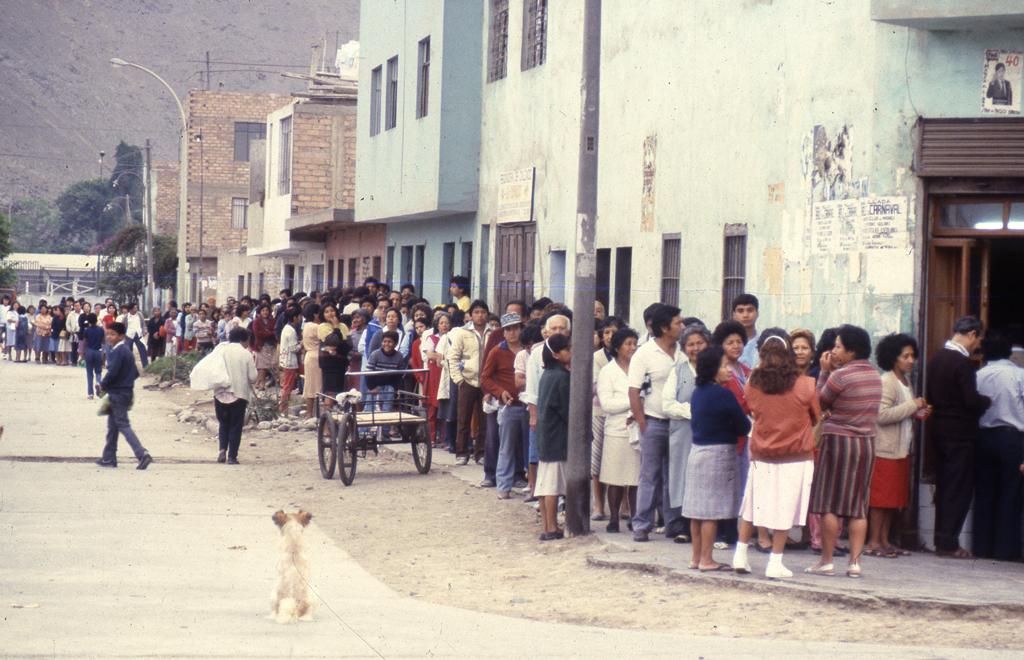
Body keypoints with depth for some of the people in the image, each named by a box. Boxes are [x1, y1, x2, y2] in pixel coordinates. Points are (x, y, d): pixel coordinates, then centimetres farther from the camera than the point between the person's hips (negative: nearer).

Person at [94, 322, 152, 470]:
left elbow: (112, 372, -23)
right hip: (127, 391, 10)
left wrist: (102, 385, -8)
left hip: (117, 394, -10)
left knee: (123, 425, -9)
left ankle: (142, 454, -20)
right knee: (112, 425, 16)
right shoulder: (127, 350, 13)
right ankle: (109, 458, 21)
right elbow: (135, 373, 17)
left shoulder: (117, 352, -17)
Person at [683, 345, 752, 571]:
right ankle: (706, 559, -1)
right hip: (718, 453, -8)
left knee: (697, 508, 11)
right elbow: (744, 427, -11)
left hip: (696, 451, 8)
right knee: (712, 509, -3)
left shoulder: (697, 393, 9)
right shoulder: (723, 394, -15)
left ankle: (695, 557, 16)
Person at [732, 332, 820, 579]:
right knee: (784, 510, 4)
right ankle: (775, 563, 6)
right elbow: (816, 418, 3)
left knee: (752, 505, 15)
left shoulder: (753, 384, -8)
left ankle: (740, 555, 18)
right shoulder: (805, 385, -11)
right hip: (796, 458, -2)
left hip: (761, 456, 2)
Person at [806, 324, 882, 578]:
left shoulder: (840, 375, -14)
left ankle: (826, 562, 2)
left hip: (839, 441, -6)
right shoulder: (875, 375, 8)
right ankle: (855, 562, 5)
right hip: (866, 442, 6)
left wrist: (825, 371, 3)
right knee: (858, 507, 8)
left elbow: (819, 403, -3)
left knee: (829, 505, 1)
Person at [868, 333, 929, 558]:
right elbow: (882, 415, -23)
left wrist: (918, 413, 8)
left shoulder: (906, 382, 16)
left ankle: (884, 540, 16)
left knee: (894, 498, 10)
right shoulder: (886, 382, -13)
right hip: (885, 448, -9)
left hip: (901, 449, 9)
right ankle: (873, 543, -3)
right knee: (881, 497, -6)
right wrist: (912, 406, -18)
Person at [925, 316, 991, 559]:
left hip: (939, 431, 8)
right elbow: (972, 400, -21)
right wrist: (988, 401, -3)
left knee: (943, 487, 14)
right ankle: (949, 543, -2)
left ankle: (941, 540, 18)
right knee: (959, 490, -2)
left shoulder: (936, 358, 8)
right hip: (960, 434, -8)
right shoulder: (963, 363, -18)